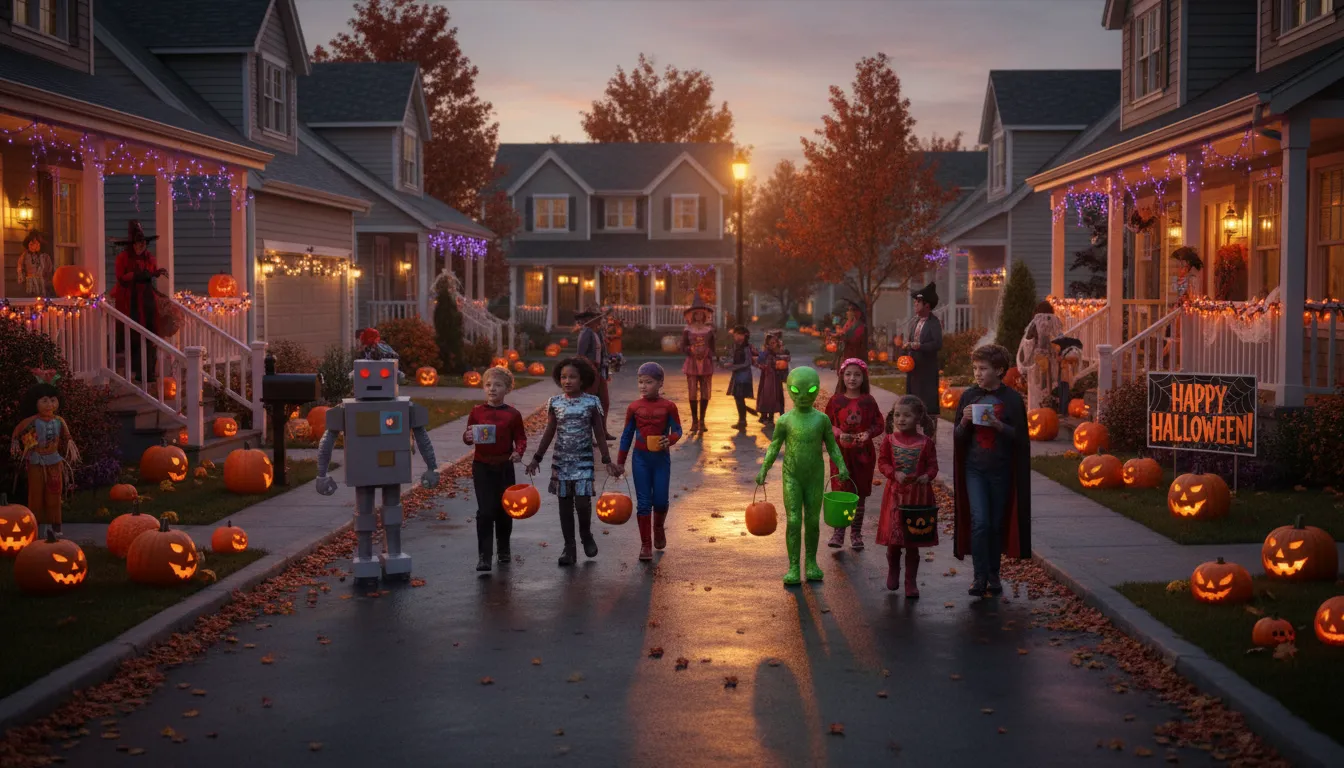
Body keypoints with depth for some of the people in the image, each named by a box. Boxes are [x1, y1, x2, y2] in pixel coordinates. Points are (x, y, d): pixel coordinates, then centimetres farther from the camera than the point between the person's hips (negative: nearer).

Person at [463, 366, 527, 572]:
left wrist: (519, 452, -16)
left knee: (504, 510, 12)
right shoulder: (477, 412, 0)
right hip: (482, 466, -1)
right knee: (485, 511, -8)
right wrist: (468, 437, -16)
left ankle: (504, 549, 32)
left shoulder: (513, 414, -1)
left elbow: (521, 438, 4)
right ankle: (484, 556, -6)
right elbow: (469, 436, 7)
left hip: (504, 466, 1)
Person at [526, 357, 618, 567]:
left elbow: (599, 434, 2)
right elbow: (549, 433, 9)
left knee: (582, 501, -11)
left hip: (584, 461, -2)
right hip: (561, 460, 2)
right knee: (565, 503, 5)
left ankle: (586, 535, 18)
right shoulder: (555, 403, 1)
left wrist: (607, 461, 0)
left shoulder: (591, 402, -4)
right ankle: (569, 547, 13)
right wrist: (537, 458, 8)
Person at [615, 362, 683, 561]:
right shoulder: (634, 407, -1)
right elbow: (627, 435, 6)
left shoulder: (668, 406, -5)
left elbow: (677, 430, -2)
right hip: (641, 458, 1)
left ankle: (659, 528, 36)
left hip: (661, 457, 0)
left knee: (660, 500, 3)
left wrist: (669, 440, -25)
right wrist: (620, 461, 7)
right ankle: (645, 545, 8)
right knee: (643, 503, 0)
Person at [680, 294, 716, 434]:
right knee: (692, 394, -3)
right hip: (692, 364, -1)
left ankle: (701, 420, 12)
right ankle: (694, 421, 7)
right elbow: (683, 348, 1)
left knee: (705, 394, 1)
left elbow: (712, 348, 10)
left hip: (706, 365, 1)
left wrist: (706, 353, -8)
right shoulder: (687, 330, 2)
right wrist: (691, 350, -15)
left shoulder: (709, 330, 7)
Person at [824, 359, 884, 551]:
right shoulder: (836, 400, -1)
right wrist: (838, 434, -16)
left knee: (860, 494, 8)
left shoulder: (868, 401, -1)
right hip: (841, 451, -1)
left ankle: (856, 533, 18)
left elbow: (878, 425, 3)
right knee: (840, 492, -4)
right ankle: (838, 533, 2)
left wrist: (868, 433, -16)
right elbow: (827, 424, 3)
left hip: (863, 452, 1)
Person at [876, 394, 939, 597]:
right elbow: (882, 462, 1)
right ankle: (893, 572, 31)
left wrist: (928, 476, -21)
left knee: (913, 543, 6)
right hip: (895, 493, 1)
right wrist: (894, 473, -17)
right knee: (893, 538, 4)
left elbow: (933, 465, 0)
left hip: (918, 494, -1)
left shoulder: (925, 442, -3)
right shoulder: (890, 440, 0)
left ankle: (911, 582, 17)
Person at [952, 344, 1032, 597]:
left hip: (1001, 470, -1)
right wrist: (964, 421, -16)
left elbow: (1020, 438, -6)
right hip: (974, 469, 1)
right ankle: (980, 576, -3)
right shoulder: (969, 396, 0)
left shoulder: (1011, 399, -6)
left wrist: (998, 425, -22)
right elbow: (958, 438, 4)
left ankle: (993, 575, 21)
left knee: (997, 524, 8)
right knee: (979, 522, -10)